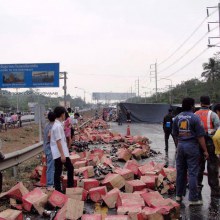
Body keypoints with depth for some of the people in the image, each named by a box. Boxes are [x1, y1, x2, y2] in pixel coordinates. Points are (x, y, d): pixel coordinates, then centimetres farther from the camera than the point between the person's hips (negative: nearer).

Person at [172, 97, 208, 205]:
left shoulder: (177, 118, 5)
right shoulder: (195, 118, -11)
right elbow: (200, 136, -11)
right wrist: (205, 150, -6)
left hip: (181, 145, 5)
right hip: (192, 146, -5)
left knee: (180, 171, 13)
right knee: (192, 173, 0)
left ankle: (179, 195, 21)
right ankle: (193, 199, 4)